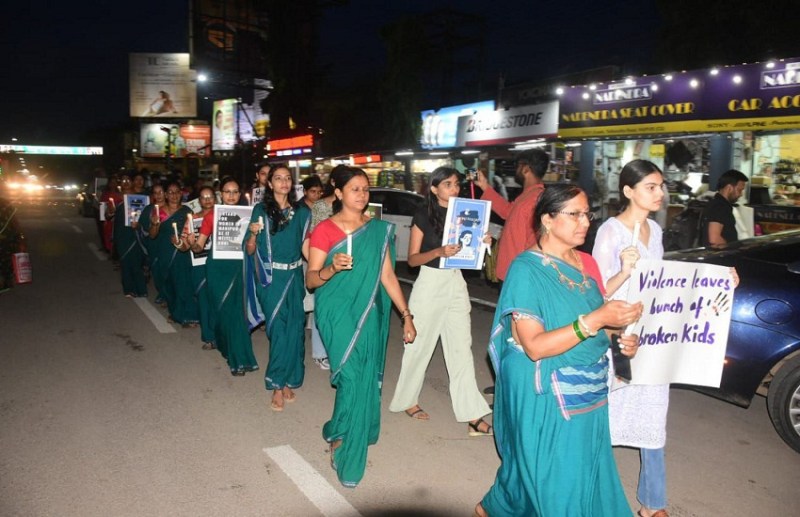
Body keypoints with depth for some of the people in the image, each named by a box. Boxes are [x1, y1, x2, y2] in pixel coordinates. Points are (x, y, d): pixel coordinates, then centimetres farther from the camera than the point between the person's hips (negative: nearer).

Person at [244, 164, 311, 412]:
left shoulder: (302, 212, 7)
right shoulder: (261, 210, 0)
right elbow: (250, 250, 1)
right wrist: (253, 234, -18)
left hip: (295, 276, 3)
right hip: (271, 277, -3)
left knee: (294, 329, 3)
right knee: (278, 330, -2)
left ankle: (288, 381, 18)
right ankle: (278, 386, 11)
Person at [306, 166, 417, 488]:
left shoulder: (379, 230, 6)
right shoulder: (324, 230, -5)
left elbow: (387, 275, 6)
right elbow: (310, 280, -4)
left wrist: (406, 314, 2)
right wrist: (332, 269, -25)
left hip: (369, 314, 4)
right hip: (337, 313, -4)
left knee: (366, 380, 6)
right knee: (352, 377, -11)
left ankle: (339, 437, 28)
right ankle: (341, 440, 14)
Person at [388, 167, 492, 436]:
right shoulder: (423, 216, -5)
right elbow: (412, 259, -8)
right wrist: (439, 251, -24)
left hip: (457, 283, 4)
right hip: (430, 283, -4)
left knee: (461, 349, 2)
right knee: (419, 346, 6)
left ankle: (473, 416, 4)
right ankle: (407, 400, 27)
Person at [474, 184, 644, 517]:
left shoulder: (586, 263, 5)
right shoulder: (527, 269, -16)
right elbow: (535, 347, -23)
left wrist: (622, 338, -2)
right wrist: (597, 319, -30)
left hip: (588, 394, 8)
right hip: (546, 397, -7)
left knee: (586, 475, 19)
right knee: (558, 480, 3)